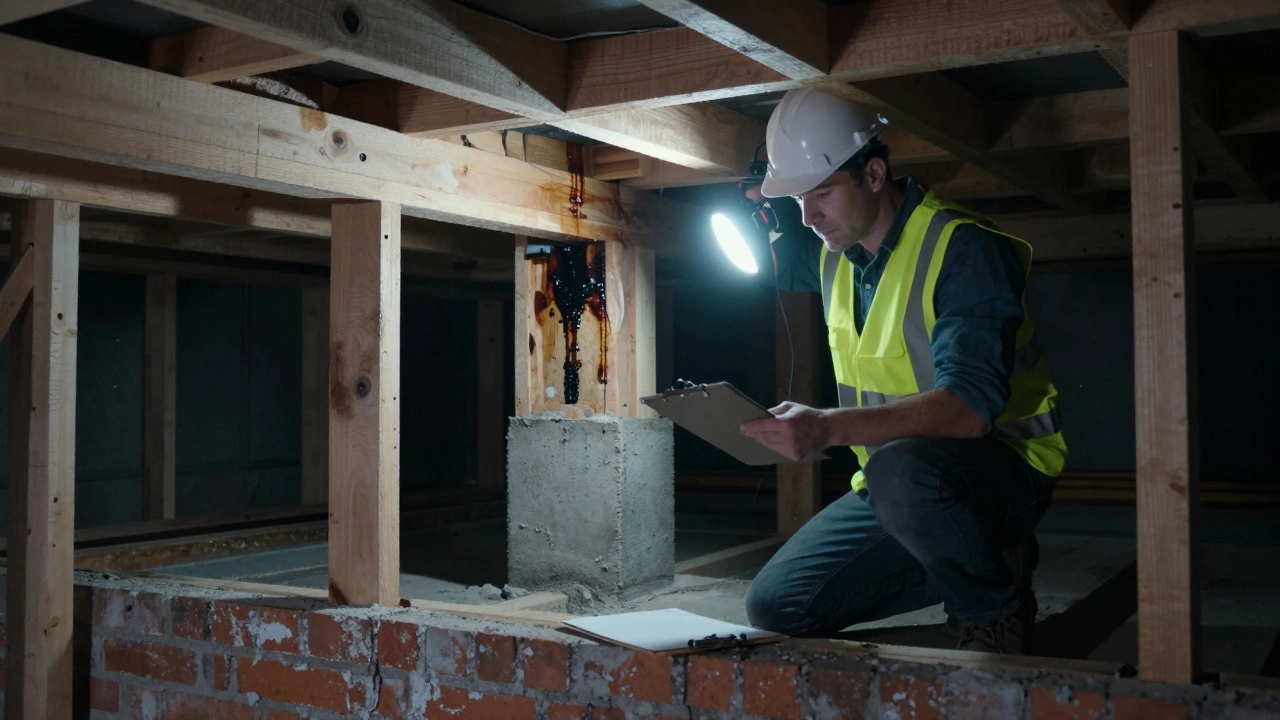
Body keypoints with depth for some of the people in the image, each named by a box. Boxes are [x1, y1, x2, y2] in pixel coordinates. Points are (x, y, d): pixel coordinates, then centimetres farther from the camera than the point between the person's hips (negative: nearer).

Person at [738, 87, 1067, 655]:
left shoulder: (963, 248, -20)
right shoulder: (833, 251, 5)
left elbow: (970, 406, -32)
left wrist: (828, 428, -43)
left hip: (1001, 467, -8)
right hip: (891, 482, 8)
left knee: (901, 469, -41)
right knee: (775, 606, -4)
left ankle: (996, 608, -10)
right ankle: (960, 563, 12)